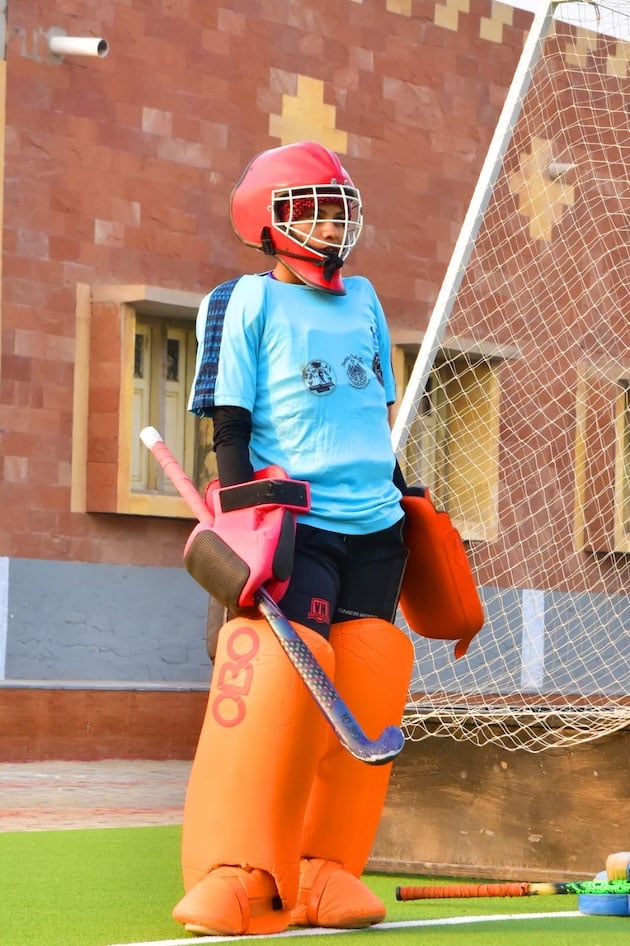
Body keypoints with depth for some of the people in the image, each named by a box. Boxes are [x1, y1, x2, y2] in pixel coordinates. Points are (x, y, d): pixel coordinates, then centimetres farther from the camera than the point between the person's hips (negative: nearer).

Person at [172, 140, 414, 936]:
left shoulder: (364, 300, 18)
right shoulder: (246, 302, 1)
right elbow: (229, 425, -3)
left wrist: (406, 498, 25)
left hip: (375, 528, 6)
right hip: (293, 526, -6)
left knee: (365, 694, -3)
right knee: (278, 680, -20)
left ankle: (322, 870, 3)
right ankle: (236, 874, -18)